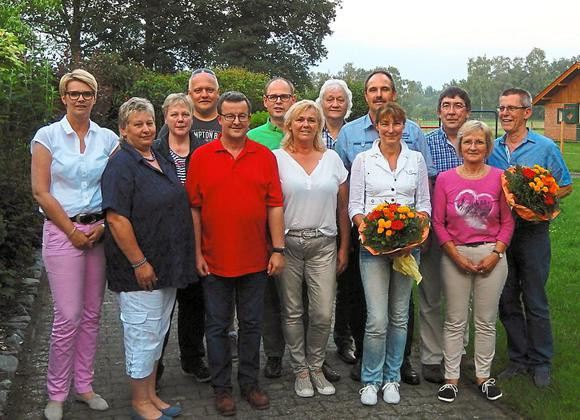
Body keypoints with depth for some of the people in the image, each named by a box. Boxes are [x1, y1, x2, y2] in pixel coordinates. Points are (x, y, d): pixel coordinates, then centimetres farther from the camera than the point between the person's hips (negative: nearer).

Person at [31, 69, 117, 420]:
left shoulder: (108, 138, 6)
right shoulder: (47, 136, -2)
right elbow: (41, 192, -6)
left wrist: (102, 226, -5)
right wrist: (73, 231, -8)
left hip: (99, 230, 3)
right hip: (62, 231, -3)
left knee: (92, 314, 8)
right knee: (68, 317, -4)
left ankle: (84, 385, 23)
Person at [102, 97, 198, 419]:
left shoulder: (162, 162, 12)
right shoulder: (121, 165, -14)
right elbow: (117, 219, -21)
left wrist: (188, 257, 17)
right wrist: (139, 262, -22)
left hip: (167, 266, 9)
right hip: (141, 269, -8)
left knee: (158, 332, 17)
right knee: (143, 334, 2)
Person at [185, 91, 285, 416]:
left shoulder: (265, 156, 2)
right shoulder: (201, 157, -1)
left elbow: (275, 206, 1)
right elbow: (194, 208, -1)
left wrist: (278, 250, -3)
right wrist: (197, 253, -4)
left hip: (256, 260, 1)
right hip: (215, 260, -1)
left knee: (252, 324, 12)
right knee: (218, 326, 10)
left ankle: (250, 382, 28)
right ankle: (222, 387, 24)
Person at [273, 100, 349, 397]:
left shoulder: (332, 158, 8)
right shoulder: (277, 158, 1)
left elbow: (342, 207, 11)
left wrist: (344, 248, 8)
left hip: (324, 244, 1)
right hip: (287, 244, -1)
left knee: (323, 314, -1)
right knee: (292, 312, 7)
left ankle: (316, 366, 22)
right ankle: (300, 369, 24)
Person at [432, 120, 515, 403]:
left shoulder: (499, 177, -1)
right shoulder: (445, 179, -1)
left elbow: (507, 222, 3)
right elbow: (438, 222, 0)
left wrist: (496, 253, -9)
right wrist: (456, 255, -8)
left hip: (492, 256, 1)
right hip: (455, 256, 0)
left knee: (486, 321, 10)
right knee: (455, 321, 7)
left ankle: (484, 376, 25)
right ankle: (451, 377, 18)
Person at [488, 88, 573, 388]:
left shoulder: (545, 147, -3)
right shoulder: (492, 149, 7)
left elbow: (565, 186, 3)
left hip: (532, 231, -3)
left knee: (535, 301, 3)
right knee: (507, 301, 10)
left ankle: (540, 362, 18)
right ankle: (518, 358, 24)